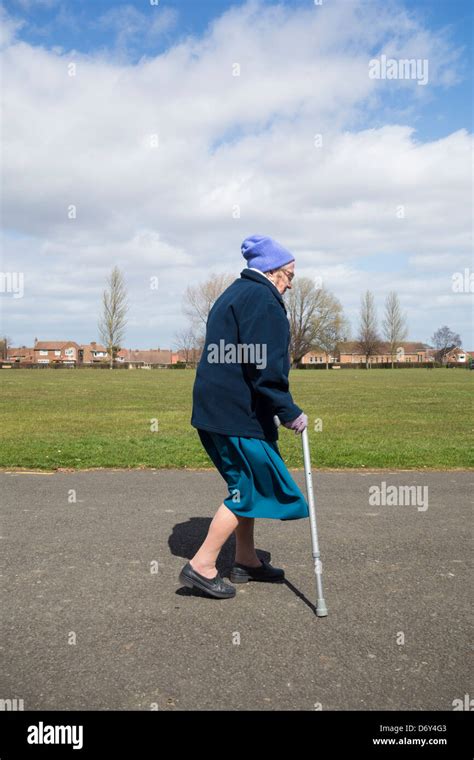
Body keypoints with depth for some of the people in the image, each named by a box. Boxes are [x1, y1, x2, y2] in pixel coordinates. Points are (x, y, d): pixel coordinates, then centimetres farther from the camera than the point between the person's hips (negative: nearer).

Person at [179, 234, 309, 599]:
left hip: (215, 410, 10)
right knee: (248, 489, 0)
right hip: (238, 415, -10)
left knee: (248, 484, 18)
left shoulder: (232, 295, 20)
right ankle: (201, 565, 5)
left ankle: (246, 560, 29)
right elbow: (264, 368, -22)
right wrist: (290, 413, -16)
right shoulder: (263, 301, -12)